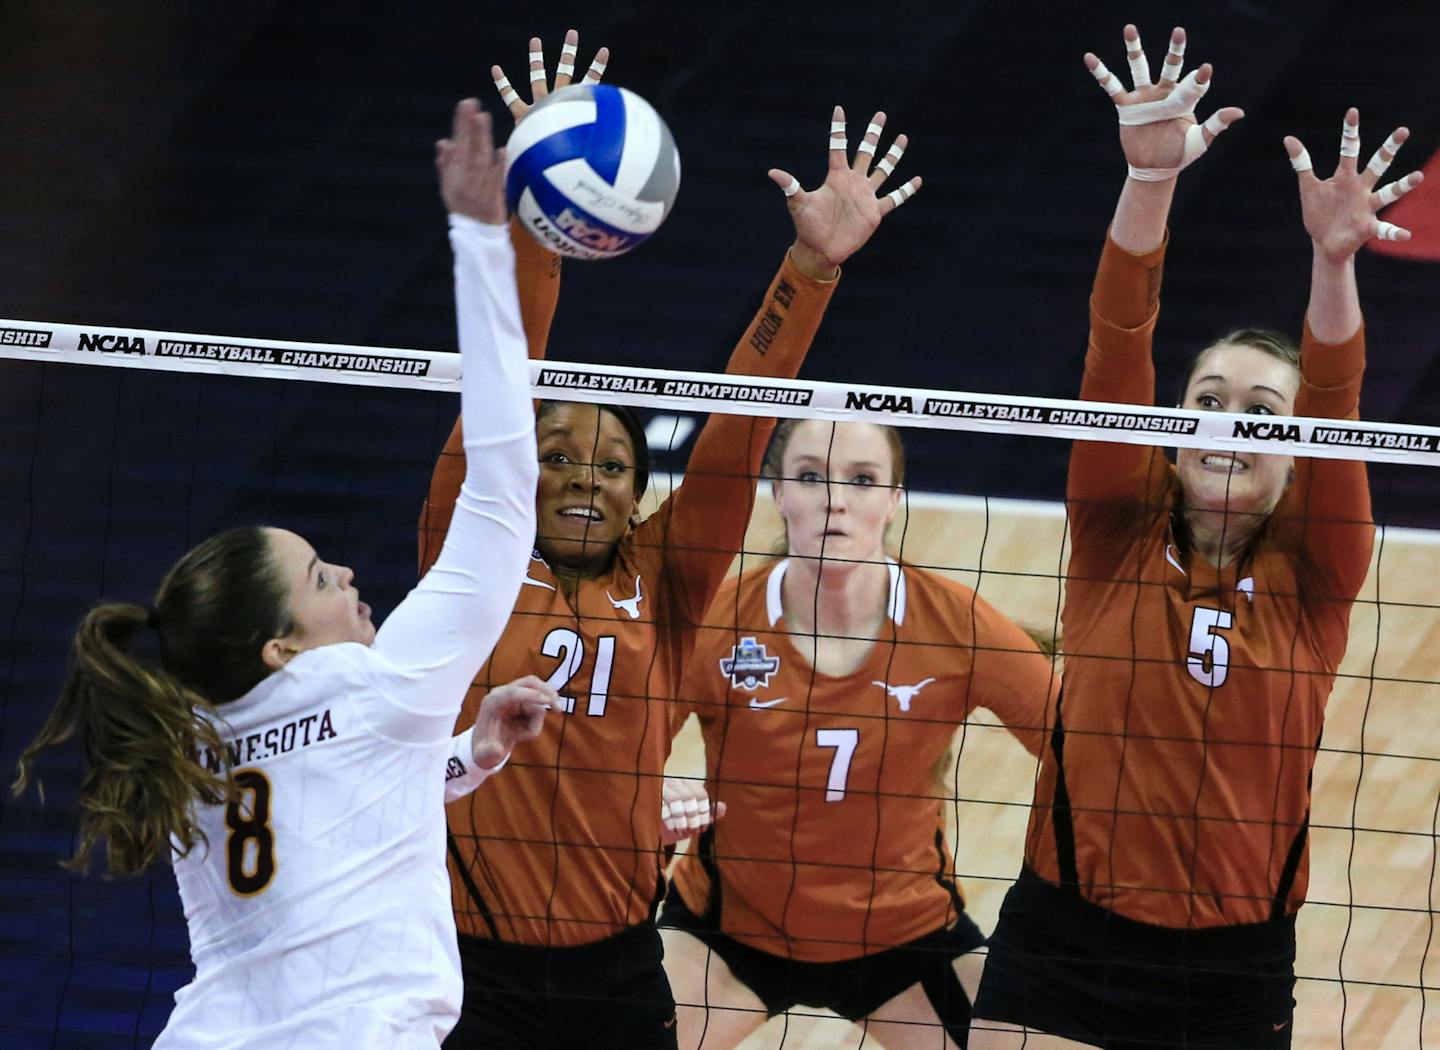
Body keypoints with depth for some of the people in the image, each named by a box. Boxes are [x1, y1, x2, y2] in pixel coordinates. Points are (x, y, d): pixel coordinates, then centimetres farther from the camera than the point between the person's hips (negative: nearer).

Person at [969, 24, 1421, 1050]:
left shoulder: (1312, 580, 0)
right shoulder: (1119, 542, 0)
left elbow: (1336, 407, -17)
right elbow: (1117, 355, -13)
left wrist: (1334, 259, -34)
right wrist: (1150, 179, -28)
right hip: (1064, 940, 0)